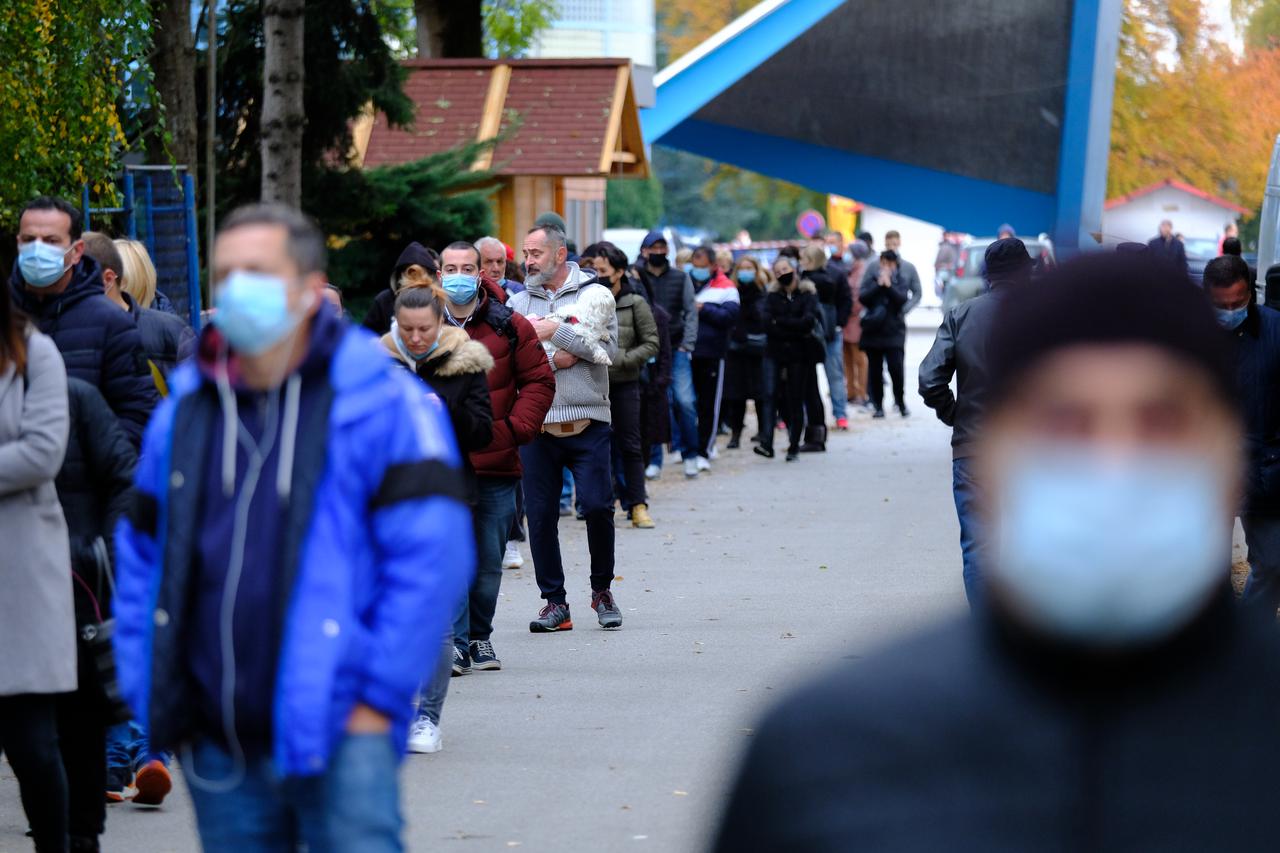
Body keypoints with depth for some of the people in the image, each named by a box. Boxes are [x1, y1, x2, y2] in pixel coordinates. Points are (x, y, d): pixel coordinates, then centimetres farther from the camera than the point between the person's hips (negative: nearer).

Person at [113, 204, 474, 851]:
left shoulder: (383, 402, -4)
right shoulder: (183, 413, 11)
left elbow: (432, 557, -8)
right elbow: (141, 557, 18)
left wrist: (378, 695, -11)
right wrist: (150, 696, 9)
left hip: (339, 732, -5)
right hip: (217, 744, 5)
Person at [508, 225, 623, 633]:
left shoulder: (594, 294, 3)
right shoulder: (518, 303, 11)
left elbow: (609, 349, -10)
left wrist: (556, 331, -15)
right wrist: (553, 359, -15)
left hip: (588, 423, -2)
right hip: (536, 424, 3)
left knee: (597, 506, -8)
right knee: (541, 515, 1)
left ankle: (602, 590, 13)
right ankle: (554, 601, 10)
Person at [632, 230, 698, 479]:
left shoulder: (680, 277, 7)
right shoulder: (636, 277, 2)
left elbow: (691, 312, 6)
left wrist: (687, 345, -2)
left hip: (676, 349, 1)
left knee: (685, 401, -8)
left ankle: (690, 454, 7)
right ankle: (654, 460, 7)